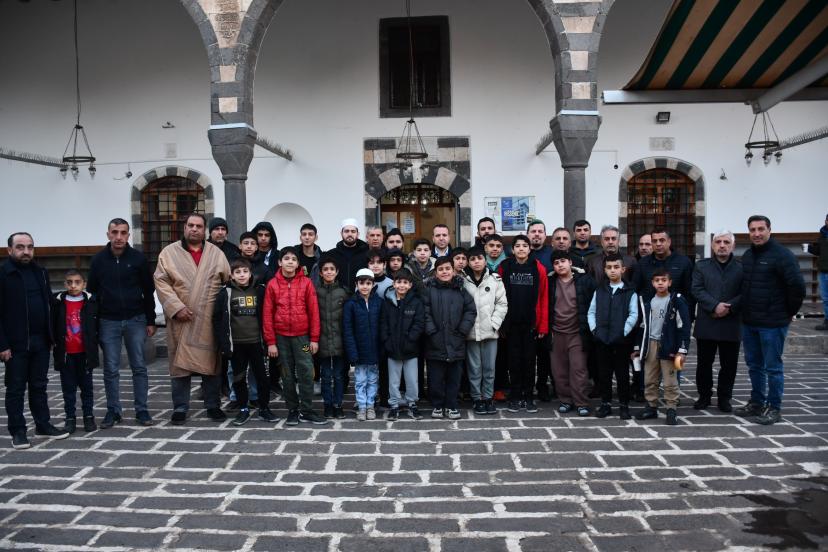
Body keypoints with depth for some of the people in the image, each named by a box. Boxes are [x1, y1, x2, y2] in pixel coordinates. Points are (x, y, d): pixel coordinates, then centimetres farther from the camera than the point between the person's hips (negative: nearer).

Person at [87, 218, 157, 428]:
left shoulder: (138, 258, -1)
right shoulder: (99, 259, 2)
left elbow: (148, 292, 2)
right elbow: (92, 292, 7)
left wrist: (150, 321, 1)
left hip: (135, 320, -1)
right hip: (108, 322, 1)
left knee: (139, 367, 4)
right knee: (111, 369, 6)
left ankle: (141, 410, 13)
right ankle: (113, 411, 17)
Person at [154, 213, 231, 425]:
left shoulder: (216, 253, 8)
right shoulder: (168, 253, 3)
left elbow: (228, 282, 7)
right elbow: (161, 282, -4)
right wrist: (176, 307, -14)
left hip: (209, 320, 1)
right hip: (181, 320, -1)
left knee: (211, 362, 8)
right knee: (179, 364, 4)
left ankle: (213, 406, 19)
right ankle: (180, 408, 16)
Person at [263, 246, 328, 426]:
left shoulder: (306, 283, -1)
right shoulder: (272, 284, 0)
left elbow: (314, 311, 0)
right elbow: (267, 314, 1)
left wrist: (314, 338, -4)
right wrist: (271, 342, -3)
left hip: (302, 335, -1)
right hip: (281, 336, 1)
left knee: (306, 373, -2)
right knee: (287, 375, 9)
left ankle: (306, 411, 9)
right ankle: (293, 411, 19)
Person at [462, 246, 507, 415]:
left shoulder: (495, 279, 2)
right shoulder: (462, 281, -2)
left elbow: (502, 303, 2)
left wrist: (494, 323, -5)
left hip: (490, 331, 1)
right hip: (471, 332, -1)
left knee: (489, 368, 7)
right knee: (474, 368, 6)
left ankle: (488, 398, 21)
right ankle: (477, 399, 18)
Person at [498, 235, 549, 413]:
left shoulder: (538, 268, 0)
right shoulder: (504, 267, 1)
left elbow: (544, 298, -1)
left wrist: (543, 325, -5)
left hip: (531, 323, 0)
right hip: (511, 323, 0)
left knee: (529, 359, 7)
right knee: (514, 359, 6)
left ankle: (528, 397, 18)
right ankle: (515, 397, 16)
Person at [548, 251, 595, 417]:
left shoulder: (584, 280, -3)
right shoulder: (550, 282, 4)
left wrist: (587, 327, -3)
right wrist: (546, 328, 5)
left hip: (577, 333, -3)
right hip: (557, 333, 3)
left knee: (578, 369, -5)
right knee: (559, 370, 7)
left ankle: (582, 403, 5)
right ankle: (565, 400, 20)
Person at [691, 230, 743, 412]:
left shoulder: (741, 268, 5)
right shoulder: (701, 266, 6)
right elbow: (697, 290, -5)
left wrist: (729, 307, -17)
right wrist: (715, 306, -17)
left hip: (731, 324, 0)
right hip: (706, 324, 0)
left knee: (729, 365, 7)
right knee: (704, 363, 8)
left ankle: (724, 398, 22)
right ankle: (704, 396, 22)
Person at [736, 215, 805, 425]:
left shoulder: (782, 255, -12)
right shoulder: (747, 256, 10)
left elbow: (797, 286, -16)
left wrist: (790, 312, -8)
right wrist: (746, 310, 13)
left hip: (772, 323, -7)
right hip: (749, 322, 7)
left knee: (773, 367, 2)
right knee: (754, 365, 16)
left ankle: (774, 408, 13)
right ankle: (756, 402, 28)